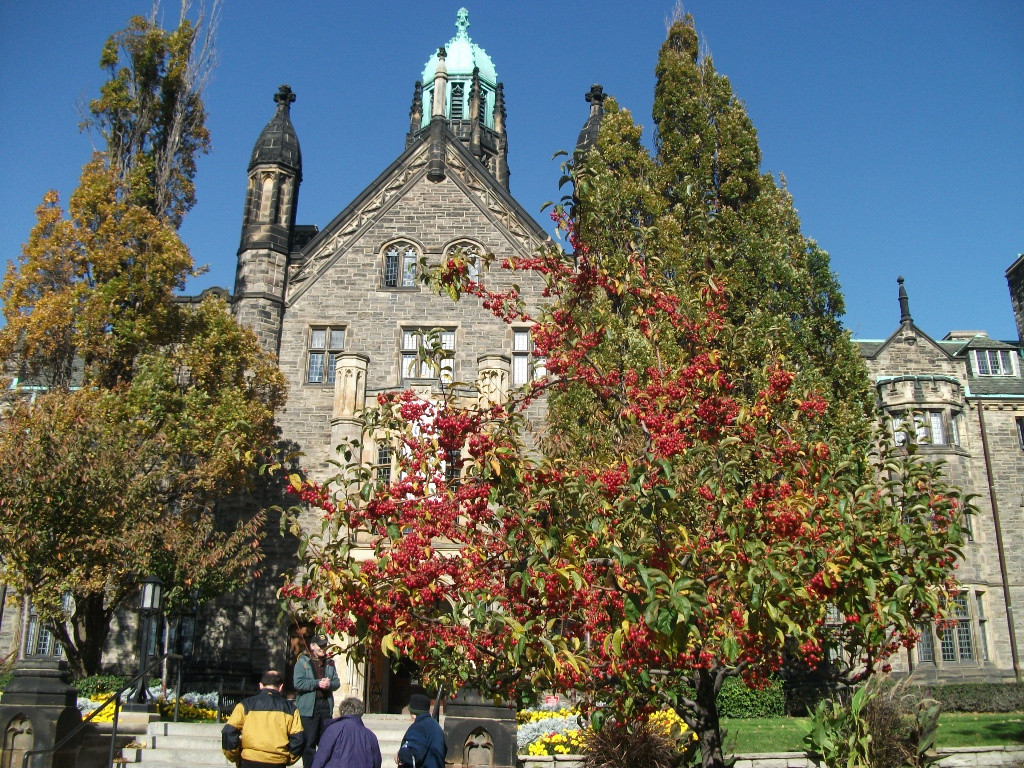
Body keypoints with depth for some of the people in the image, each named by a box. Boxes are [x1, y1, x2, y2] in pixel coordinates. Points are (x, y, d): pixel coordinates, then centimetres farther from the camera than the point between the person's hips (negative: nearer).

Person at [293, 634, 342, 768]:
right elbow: (298, 683, -13)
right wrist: (317, 683, -16)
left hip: (326, 706, 5)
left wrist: (329, 684, -12)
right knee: (309, 743, 1)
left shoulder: (329, 662, 13)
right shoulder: (303, 662, -2)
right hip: (309, 708, -5)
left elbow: (337, 682, 10)